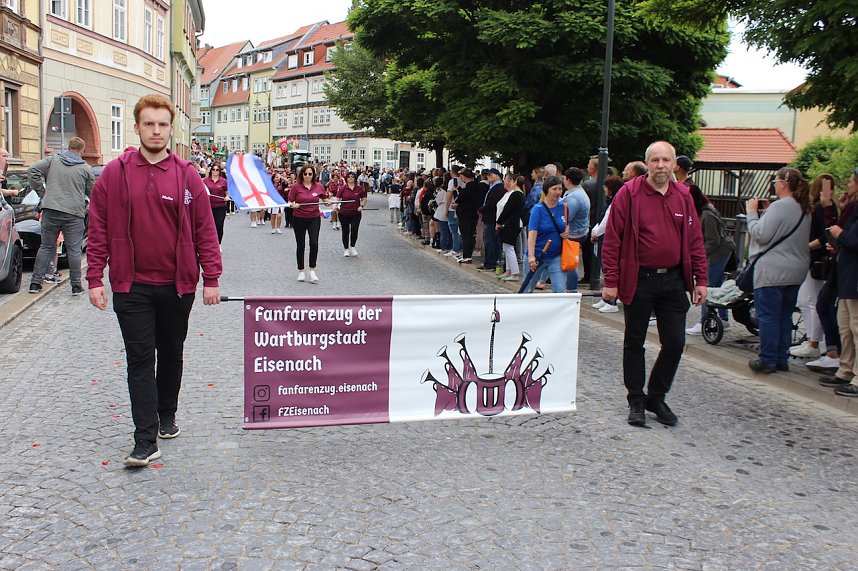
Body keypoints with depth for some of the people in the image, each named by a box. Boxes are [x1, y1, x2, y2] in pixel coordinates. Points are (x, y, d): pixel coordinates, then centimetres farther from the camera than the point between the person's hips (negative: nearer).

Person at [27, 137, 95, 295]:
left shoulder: (53, 160, 8)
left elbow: (32, 171, 2)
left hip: (50, 210, 2)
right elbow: (93, 193, 9)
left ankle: (35, 282, 12)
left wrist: (42, 192, 8)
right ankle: (76, 285, 7)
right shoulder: (86, 168, 2)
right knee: (74, 250, 4)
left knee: (46, 247, 12)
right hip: (74, 214, -2)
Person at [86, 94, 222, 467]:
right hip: (131, 286, -1)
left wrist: (211, 279, -4)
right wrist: (95, 279, -4)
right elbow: (99, 230, 1)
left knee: (171, 354, 16)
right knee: (140, 360, 0)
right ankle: (145, 441, 4)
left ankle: (167, 416, 36)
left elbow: (205, 230, 0)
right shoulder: (115, 174, -1)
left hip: (177, 284, 1)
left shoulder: (187, 176, -1)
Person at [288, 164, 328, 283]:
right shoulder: (296, 186, -6)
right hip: (299, 219, -1)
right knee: (301, 246, 8)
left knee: (314, 243, -15)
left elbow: (325, 199, 15)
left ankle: (312, 270, -2)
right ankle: (301, 271, 22)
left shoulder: (319, 186, 0)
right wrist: (293, 205, -23)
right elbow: (290, 202, -1)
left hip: (314, 218, 1)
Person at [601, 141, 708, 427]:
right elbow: (612, 240, -8)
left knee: (675, 343, 6)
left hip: (673, 281, 4)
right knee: (634, 342, 7)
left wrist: (700, 279, 4)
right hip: (638, 280, -4)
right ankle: (636, 401, 22)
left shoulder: (683, 197, 7)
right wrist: (611, 281, -12)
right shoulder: (629, 194, -6)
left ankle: (657, 396, 25)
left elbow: (695, 240, 10)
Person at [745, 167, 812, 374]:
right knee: (785, 316, 14)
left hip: (773, 271, -9)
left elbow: (761, 235, -18)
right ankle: (782, 359, 19)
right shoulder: (804, 209, 12)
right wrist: (767, 211, 14)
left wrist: (752, 212, -6)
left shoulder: (780, 206, -16)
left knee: (767, 316, -2)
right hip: (796, 271, 9)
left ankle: (767, 361, 1)